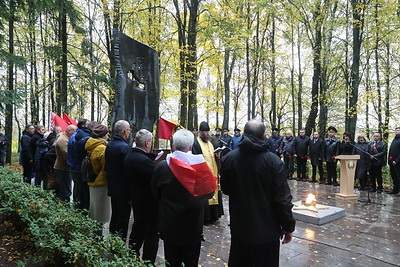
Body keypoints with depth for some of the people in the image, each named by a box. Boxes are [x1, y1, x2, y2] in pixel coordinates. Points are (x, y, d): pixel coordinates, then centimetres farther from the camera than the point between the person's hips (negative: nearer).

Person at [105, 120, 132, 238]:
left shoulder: (109, 145, 6)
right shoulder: (125, 147, -21)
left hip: (112, 188, 9)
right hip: (123, 191, -9)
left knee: (114, 216, 21)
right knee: (123, 221, 2)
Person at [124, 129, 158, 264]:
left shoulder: (129, 156, 0)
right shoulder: (143, 160, -29)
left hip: (137, 200, 10)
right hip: (149, 202, -9)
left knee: (138, 229, 26)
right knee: (152, 234, 6)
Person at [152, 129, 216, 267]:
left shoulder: (162, 166, -16)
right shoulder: (200, 165, -15)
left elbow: (155, 193, -2)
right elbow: (209, 192, -3)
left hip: (170, 226, 0)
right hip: (194, 225, 1)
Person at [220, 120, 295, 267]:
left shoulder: (229, 158, -9)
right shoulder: (273, 161, -18)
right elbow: (282, 198, -15)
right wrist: (288, 226, -2)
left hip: (239, 227, 3)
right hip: (267, 229, -2)